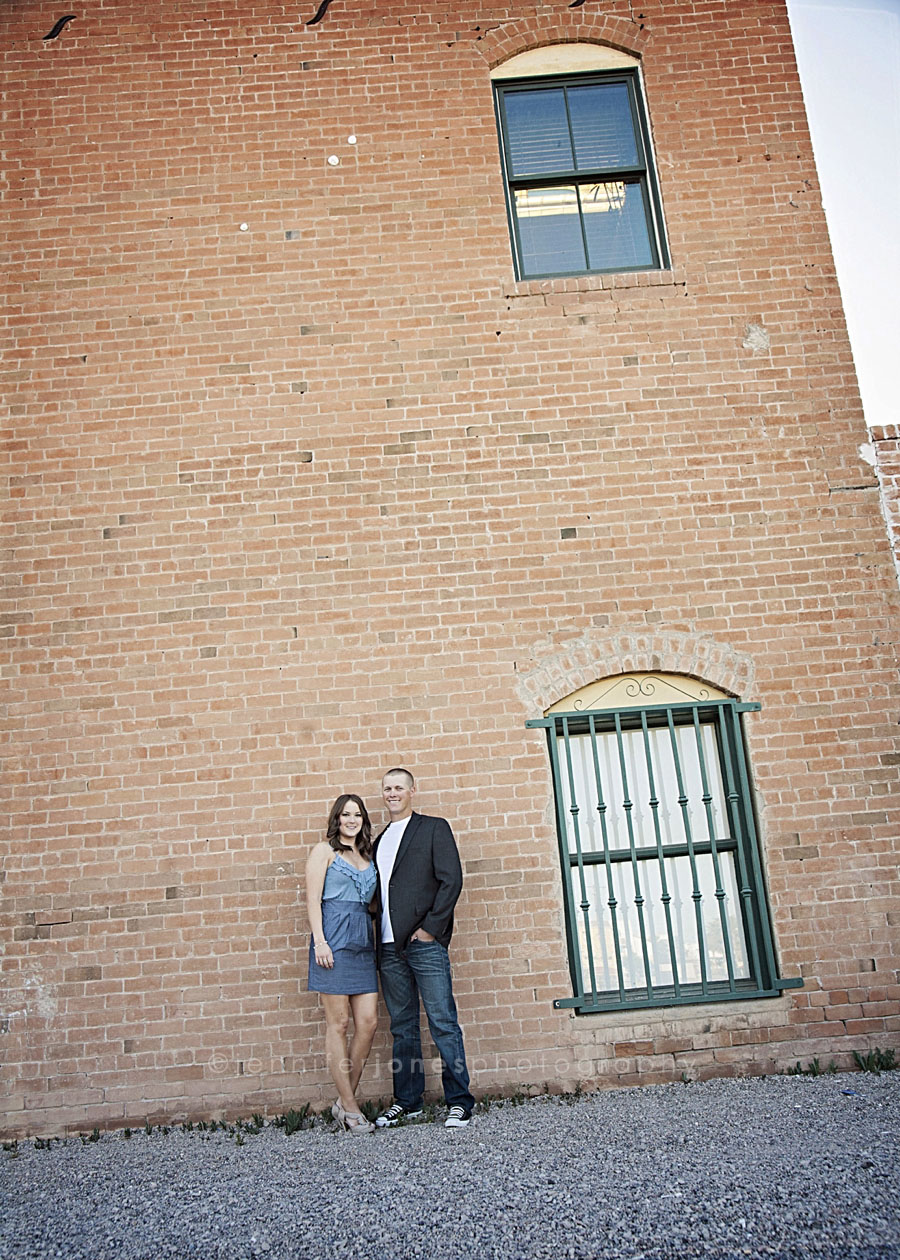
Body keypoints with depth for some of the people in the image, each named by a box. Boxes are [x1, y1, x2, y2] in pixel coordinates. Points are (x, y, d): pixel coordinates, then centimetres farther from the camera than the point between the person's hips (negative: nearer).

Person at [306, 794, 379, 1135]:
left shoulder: (366, 856, 20)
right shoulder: (324, 850, 3)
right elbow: (313, 898, -4)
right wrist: (319, 941, -13)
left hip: (363, 941, 6)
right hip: (334, 940, -6)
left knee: (368, 1022, 1)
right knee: (338, 1023, -1)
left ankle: (344, 1101, 14)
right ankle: (350, 1108, 7)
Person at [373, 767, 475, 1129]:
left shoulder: (434, 828, 3)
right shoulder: (379, 841, 20)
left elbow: (451, 879, -6)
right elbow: (377, 893, 18)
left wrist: (431, 928, -11)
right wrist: (378, 940, 6)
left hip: (425, 942, -5)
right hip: (389, 948, 5)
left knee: (443, 1023, -4)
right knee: (402, 1028, 11)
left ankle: (459, 1102, 4)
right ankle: (407, 1101, 20)